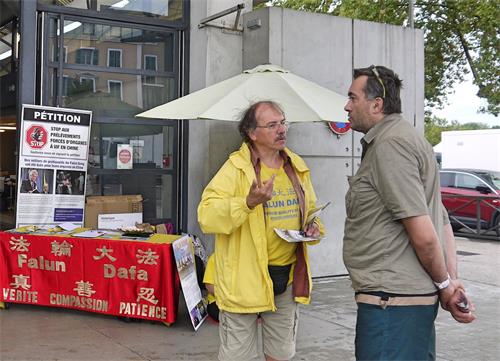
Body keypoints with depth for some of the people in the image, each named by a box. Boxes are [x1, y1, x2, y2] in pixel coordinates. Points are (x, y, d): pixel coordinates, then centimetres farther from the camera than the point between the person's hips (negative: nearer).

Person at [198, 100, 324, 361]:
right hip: (245, 278, -6)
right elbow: (206, 216, -22)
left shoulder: (298, 167, 8)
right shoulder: (236, 168, -12)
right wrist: (248, 202, -35)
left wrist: (314, 228, 0)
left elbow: (311, 211, 21)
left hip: (288, 275, 6)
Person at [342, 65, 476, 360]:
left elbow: (424, 234, -20)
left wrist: (445, 283, -5)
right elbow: (443, 223, 14)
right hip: (416, 297, 10)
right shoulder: (405, 137, 17)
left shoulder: (388, 145, -16)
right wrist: (452, 282, 7)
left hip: (391, 300, -10)